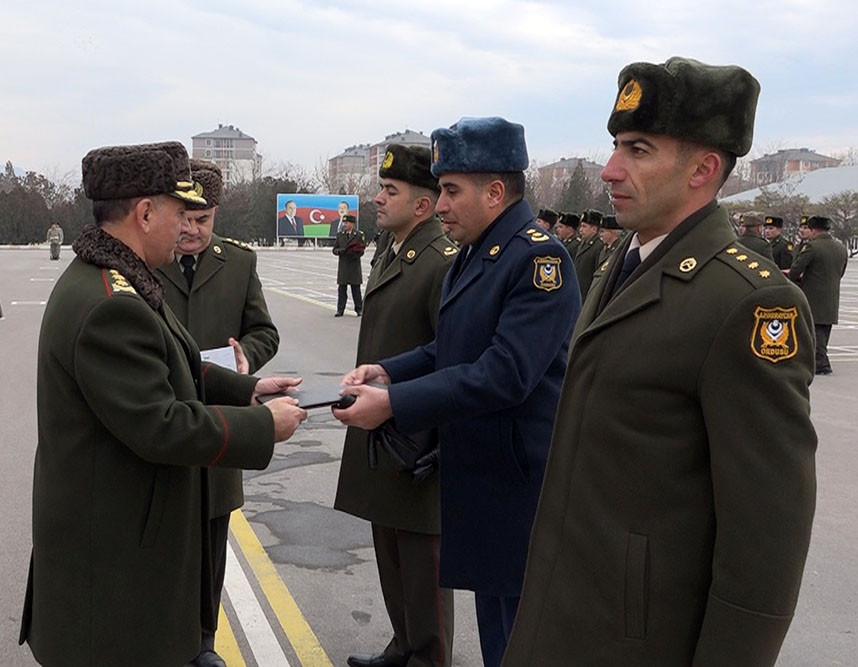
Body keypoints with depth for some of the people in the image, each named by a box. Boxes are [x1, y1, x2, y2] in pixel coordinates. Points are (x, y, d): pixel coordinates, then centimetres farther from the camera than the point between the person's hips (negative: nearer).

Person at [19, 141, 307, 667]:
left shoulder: (100, 279, 7)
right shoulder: (111, 307, -27)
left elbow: (161, 372, 16)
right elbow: (161, 426, -27)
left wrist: (245, 387, 8)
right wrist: (264, 425, -17)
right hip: (114, 544, -10)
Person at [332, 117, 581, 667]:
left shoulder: (539, 257, -20)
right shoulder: (474, 254, 10)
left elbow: (504, 374, -28)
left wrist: (393, 404, -25)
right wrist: (389, 371, 0)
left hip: (522, 486, -9)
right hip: (479, 478, 9)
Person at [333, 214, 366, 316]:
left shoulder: (359, 235, 1)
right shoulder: (340, 235, 11)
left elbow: (361, 252, -1)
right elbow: (334, 250, 9)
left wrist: (353, 252, -20)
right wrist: (341, 250, -11)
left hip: (354, 266, -2)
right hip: (342, 266, 3)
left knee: (356, 289, 2)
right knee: (341, 288, 1)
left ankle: (359, 309, 11)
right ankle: (340, 310, 5)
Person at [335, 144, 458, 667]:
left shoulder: (444, 263, -19)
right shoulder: (389, 257, 12)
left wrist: (434, 447, -20)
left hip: (419, 442, -9)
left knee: (422, 560, 6)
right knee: (391, 554, 22)